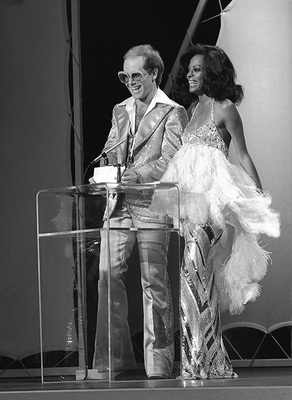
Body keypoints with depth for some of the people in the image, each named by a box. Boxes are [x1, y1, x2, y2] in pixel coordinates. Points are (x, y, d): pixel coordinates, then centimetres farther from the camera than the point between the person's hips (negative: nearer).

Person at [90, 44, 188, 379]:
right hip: (119, 205, 5)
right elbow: (109, 152, 20)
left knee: (154, 282, -5)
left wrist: (136, 174, -21)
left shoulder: (172, 113, 1)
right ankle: (115, 358, 4)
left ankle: (158, 363, 0)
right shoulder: (120, 111, 21)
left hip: (152, 204, -5)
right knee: (108, 276, -3)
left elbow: (170, 161, -8)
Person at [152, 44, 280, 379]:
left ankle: (198, 362, -17)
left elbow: (243, 156, -2)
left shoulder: (224, 108, -1)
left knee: (194, 270, -18)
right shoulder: (193, 109, 19)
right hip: (190, 195, 8)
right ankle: (213, 361, 10)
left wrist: (261, 197, -7)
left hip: (213, 194, -8)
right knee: (202, 276, 6)